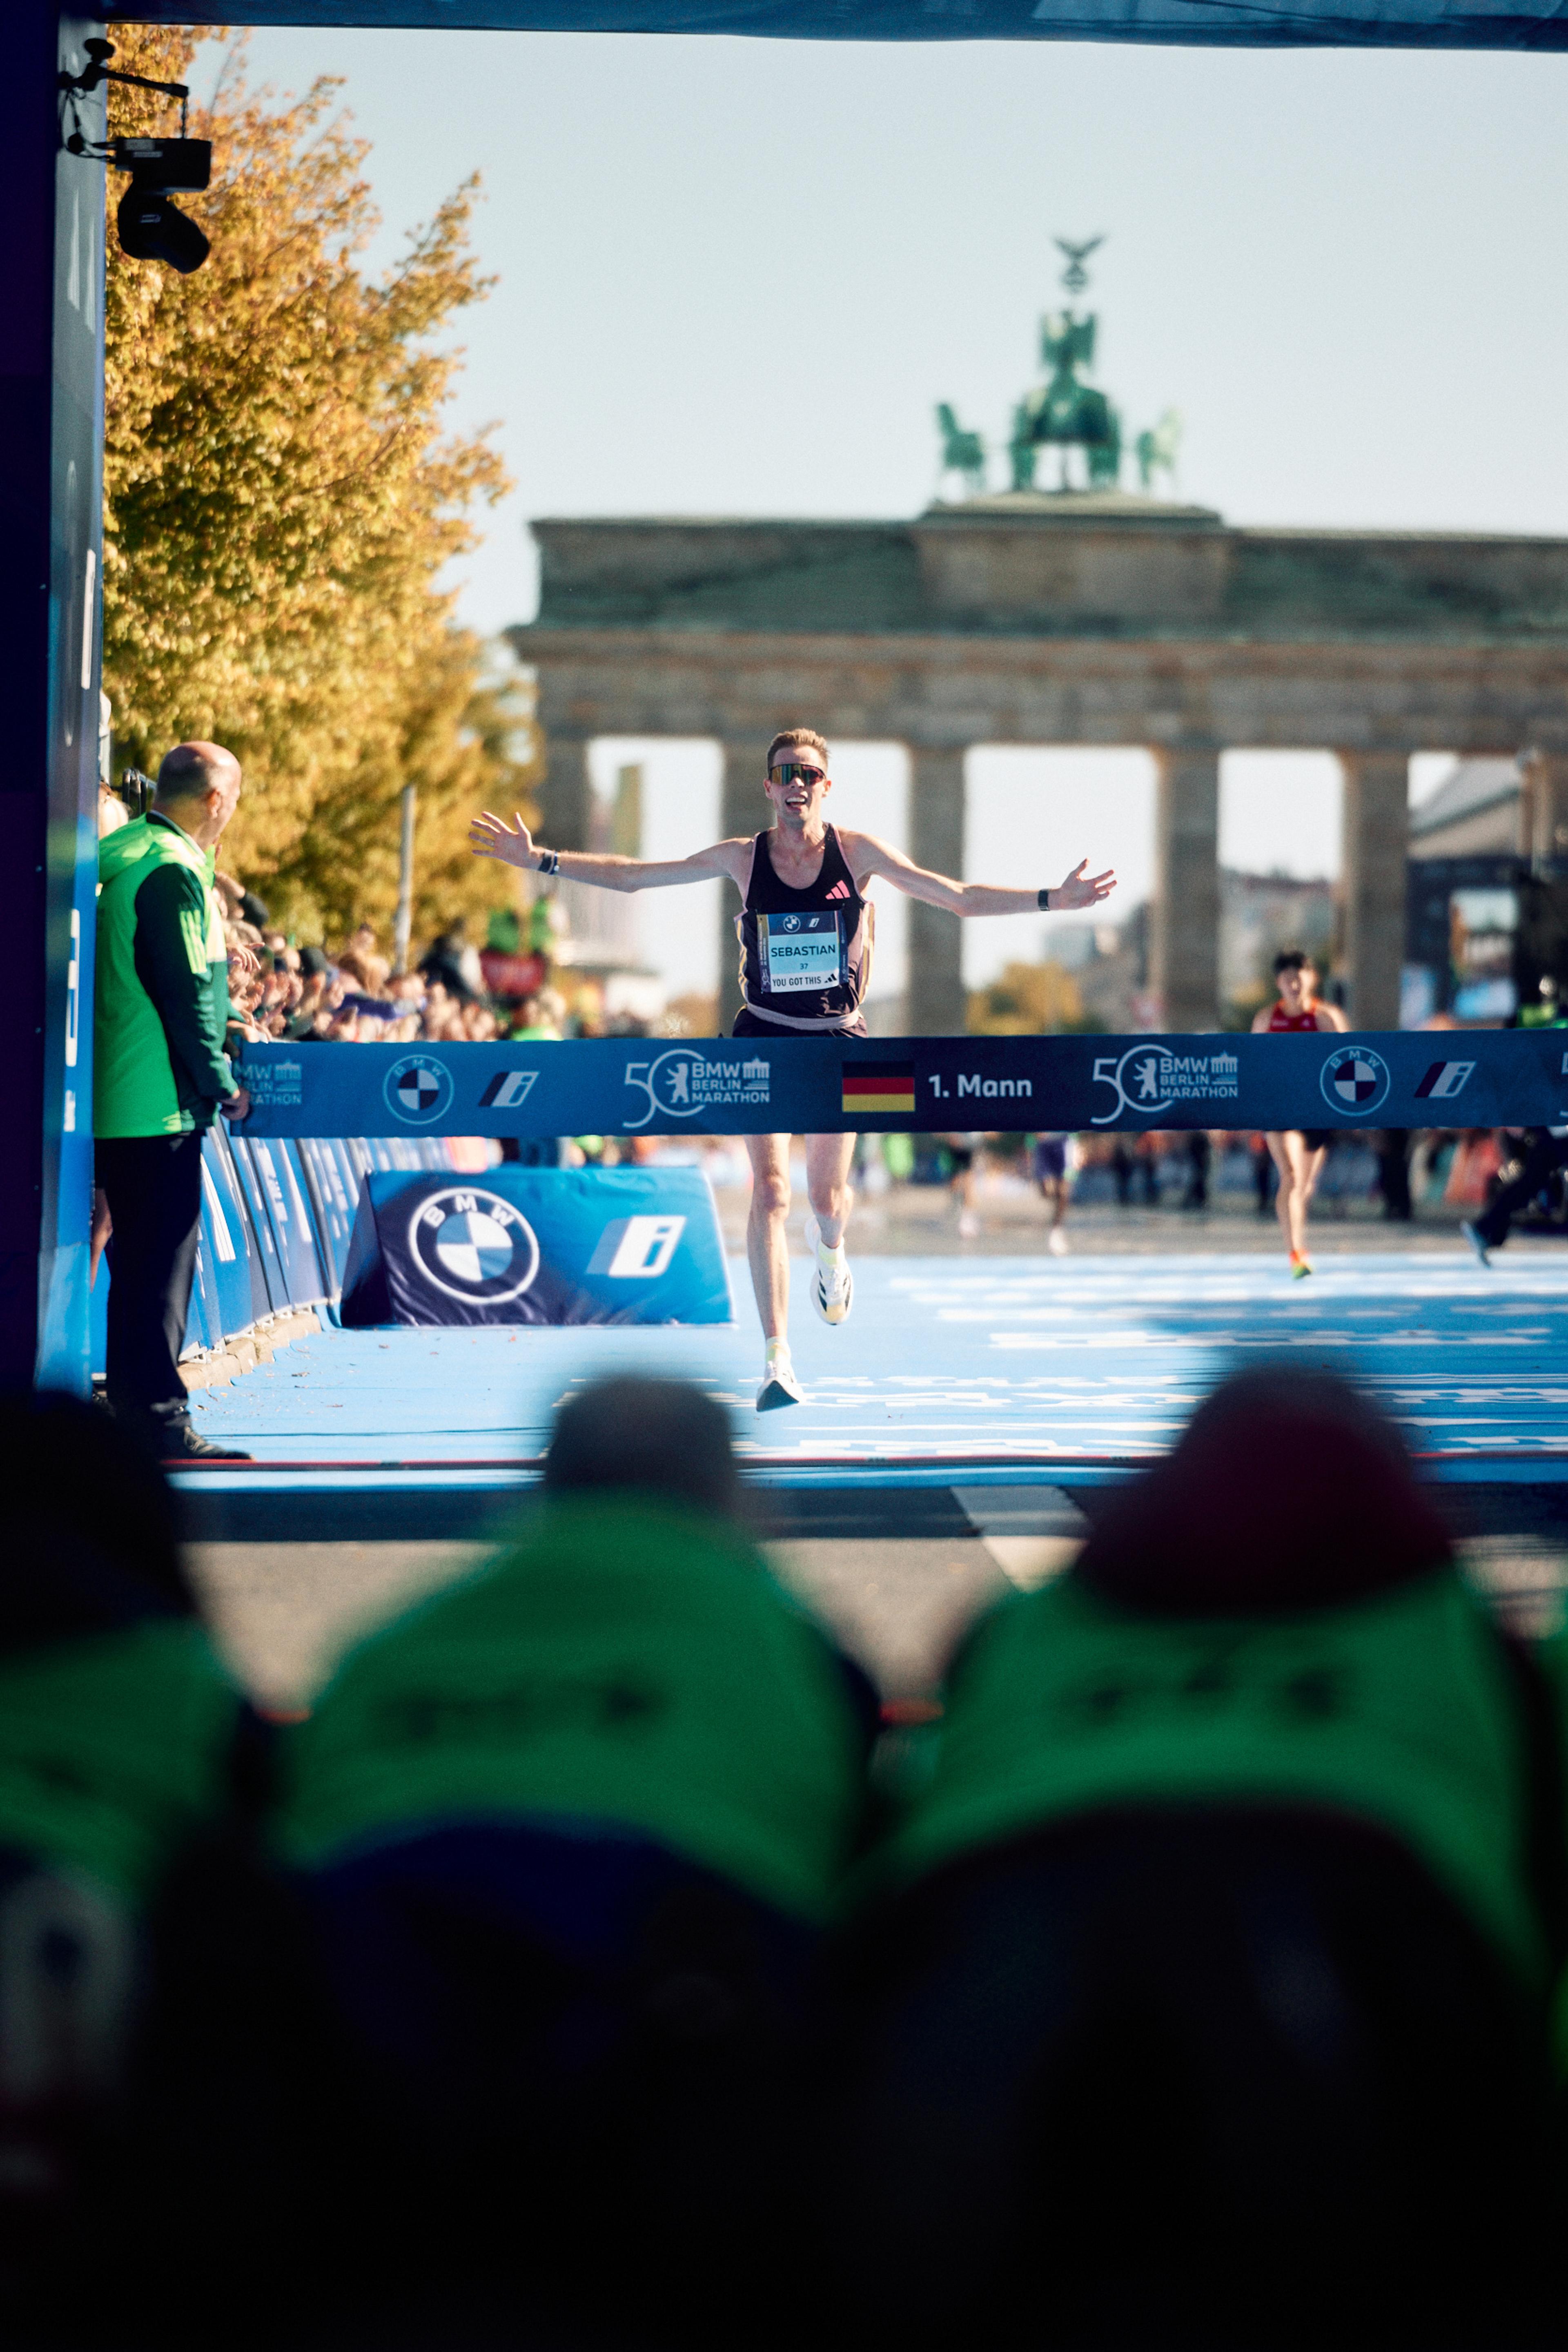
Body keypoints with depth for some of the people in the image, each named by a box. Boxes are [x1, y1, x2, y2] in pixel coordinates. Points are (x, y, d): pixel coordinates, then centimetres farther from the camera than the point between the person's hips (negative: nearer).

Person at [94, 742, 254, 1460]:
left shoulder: (112, 857, 15)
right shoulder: (172, 869, -15)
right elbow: (186, 991, -18)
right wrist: (223, 1084, -8)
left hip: (109, 1098, 9)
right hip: (159, 1103, -9)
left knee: (138, 1258, 14)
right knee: (162, 1260, -5)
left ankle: (131, 1406, 20)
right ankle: (158, 1419, -4)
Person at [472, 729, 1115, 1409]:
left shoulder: (857, 852, -4)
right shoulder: (742, 858, -3)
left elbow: (960, 898, -2)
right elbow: (629, 876, 2)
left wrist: (1052, 899, -11)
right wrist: (540, 860, -4)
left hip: (837, 1038, 1)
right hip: (764, 1037, -1)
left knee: (827, 1197, 7)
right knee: (770, 1191, -13)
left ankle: (827, 1246, 47)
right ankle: (776, 1360, -13)